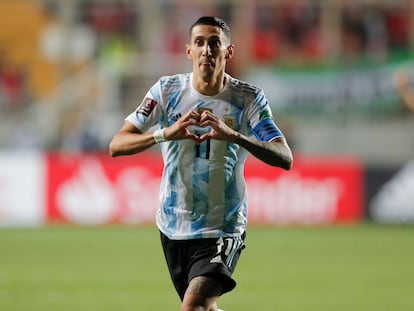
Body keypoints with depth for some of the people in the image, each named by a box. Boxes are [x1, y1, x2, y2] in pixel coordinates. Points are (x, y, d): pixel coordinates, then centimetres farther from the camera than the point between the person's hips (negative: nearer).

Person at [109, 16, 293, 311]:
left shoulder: (249, 98, -9)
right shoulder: (167, 90, -4)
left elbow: (285, 158, -20)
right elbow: (116, 145, -10)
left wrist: (234, 136, -37)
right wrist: (165, 133, -29)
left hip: (222, 228, -3)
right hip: (173, 227, 3)